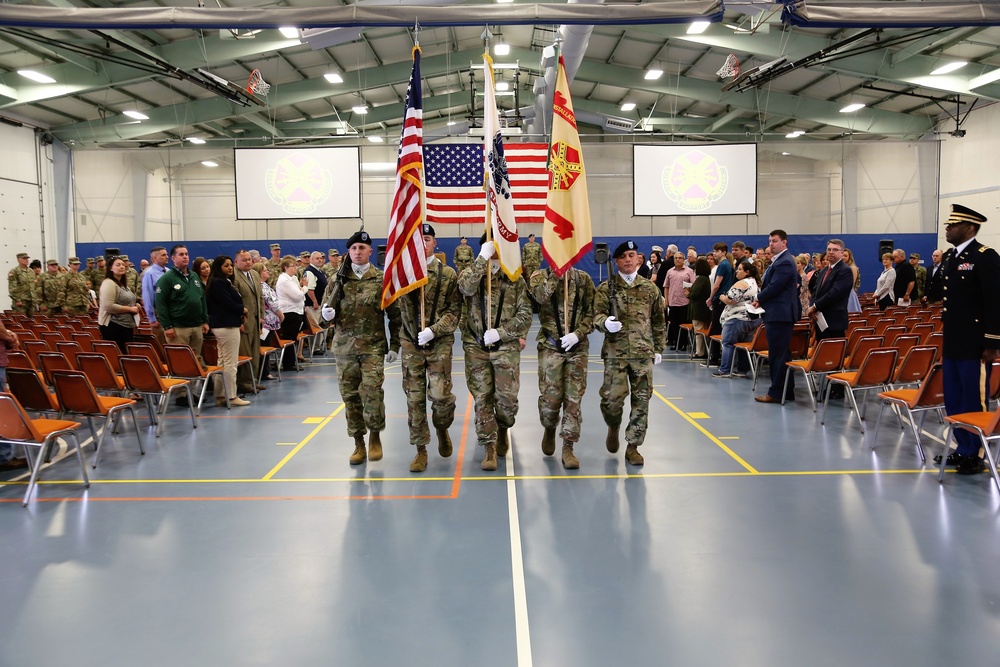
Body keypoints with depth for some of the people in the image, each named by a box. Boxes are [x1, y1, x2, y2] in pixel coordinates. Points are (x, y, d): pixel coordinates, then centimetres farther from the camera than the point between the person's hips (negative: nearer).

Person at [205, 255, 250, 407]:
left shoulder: (223, 282, 16)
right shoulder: (218, 283, -14)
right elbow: (228, 303, -20)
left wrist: (239, 317, -2)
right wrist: (243, 310, -3)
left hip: (222, 325, 10)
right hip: (227, 325, -10)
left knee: (223, 363, 12)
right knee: (230, 363, -5)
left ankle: (220, 396, 16)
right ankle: (231, 397, -1)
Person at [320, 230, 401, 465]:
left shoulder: (382, 279, 0)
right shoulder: (339, 279, 7)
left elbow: (394, 315, 2)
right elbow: (326, 310, 12)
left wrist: (395, 345, -2)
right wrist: (326, 312, -12)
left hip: (373, 346, -3)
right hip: (344, 346, 3)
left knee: (372, 392, -12)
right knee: (350, 396, 6)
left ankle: (375, 436, 11)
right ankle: (359, 444, 19)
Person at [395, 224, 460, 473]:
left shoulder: (448, 274, 1)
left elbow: (454, 310, -3)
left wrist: (433, 330, -14)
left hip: (440, 343, -1)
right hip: (411, 343, 1)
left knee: (441, 395, -6)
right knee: (414, 398, 4)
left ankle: (442, 428, 27)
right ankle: (420, 449, 15)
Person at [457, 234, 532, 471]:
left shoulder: (515, 279, 3)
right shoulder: (472, 273, 4)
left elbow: (525, 314, -2)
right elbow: (466, 287, -21)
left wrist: (500, 332, -13)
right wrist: (483, 258, -23)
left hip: (506, 348, 0)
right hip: (476, 348, 0)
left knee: (507, 397, 2)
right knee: (482, 398, 1)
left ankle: (502, 429, 32)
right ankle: (489, 447, 10)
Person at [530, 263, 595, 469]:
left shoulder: (584, 279, 4)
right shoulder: (540, 276, 1)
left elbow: (592, 312, 0)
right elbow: (541, 296, -22)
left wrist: (578, 334, -13)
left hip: (578, 347, 1)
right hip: (550, 346, -1)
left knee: (574, 398, -1)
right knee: (550, 396, -2)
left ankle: (568, 447, 8)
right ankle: (549, 429, 30)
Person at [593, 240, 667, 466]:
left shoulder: (650, 288, 9)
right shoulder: (606, 288, 2)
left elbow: (658, 321, 15)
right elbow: (597, 315, -4)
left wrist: (659, 349, 14)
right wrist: (606, 323, -27)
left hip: (643, 353, 2)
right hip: (615, 352, -2)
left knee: (641, 400, 2)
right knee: (612, 398, -7)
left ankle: (633, 446, 14)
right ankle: (613, 427, 27)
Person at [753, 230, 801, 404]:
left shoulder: (784, 262, -15)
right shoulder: (780, 261, 18)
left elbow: (774, 287, -20)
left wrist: (759, 299, -5)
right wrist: (761, 300, 5)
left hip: (779, 314, -11)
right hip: (778, 313, 11)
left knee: (777, 355, -6)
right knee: (781, 354, 14)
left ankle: (776, 392, -1)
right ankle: (787, 391, 20)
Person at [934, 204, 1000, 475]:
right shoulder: (949, 257, 13)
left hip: (974, 345, -8)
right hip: (952, 342, 8)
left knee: (974, 401, -1)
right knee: (953, 400, 14)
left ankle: (974, 455, 10)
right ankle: (963, 449, 26)